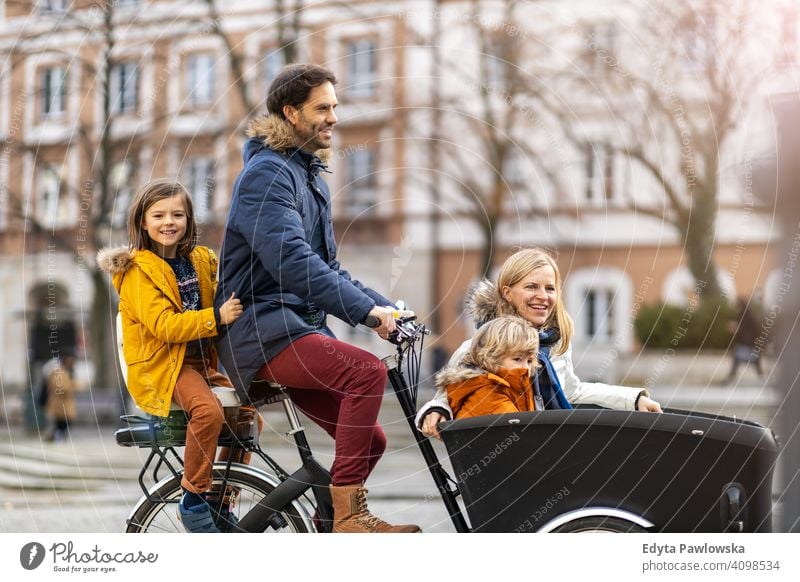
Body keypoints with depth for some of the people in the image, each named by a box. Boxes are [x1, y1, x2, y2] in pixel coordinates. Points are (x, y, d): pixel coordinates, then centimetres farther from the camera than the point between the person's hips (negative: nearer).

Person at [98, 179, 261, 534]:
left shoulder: (201, 260, 10)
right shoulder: (140, 269, -9)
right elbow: (164, 325, -21)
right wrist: (216, 317, -32)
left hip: (201, 361, 7)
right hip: (161, 365, -7)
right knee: (209, 411, -32)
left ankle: (222, 505, 12)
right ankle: (194, 500, -18)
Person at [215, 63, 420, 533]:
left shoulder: (312, 178, 21)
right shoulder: (267, 172, -10)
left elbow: (326, 268, 23)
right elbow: (291, 260, -24)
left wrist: (385, 306, 9)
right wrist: (366, 309, -28)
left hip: (301, 327, 10)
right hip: (262, 328, -10)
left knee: (370, 440, 0)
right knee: (368, 372, -29)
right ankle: (349, 514, -25)